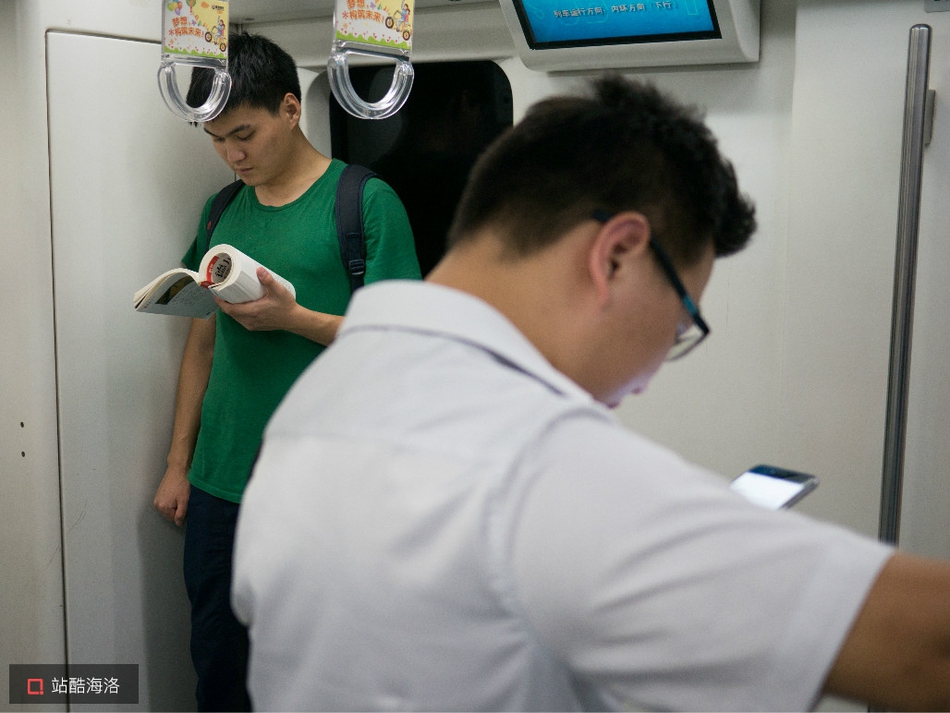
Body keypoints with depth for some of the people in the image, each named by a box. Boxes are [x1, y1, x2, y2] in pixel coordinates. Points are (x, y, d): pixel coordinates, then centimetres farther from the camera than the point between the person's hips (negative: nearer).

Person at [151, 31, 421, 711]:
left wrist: (294, 317, -22)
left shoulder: (366, 202, -6)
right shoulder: (221, 211, 11)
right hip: (219, 478, 5)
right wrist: (178, 465, 13)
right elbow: (203, 343, 15)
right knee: (217, 658, 14)